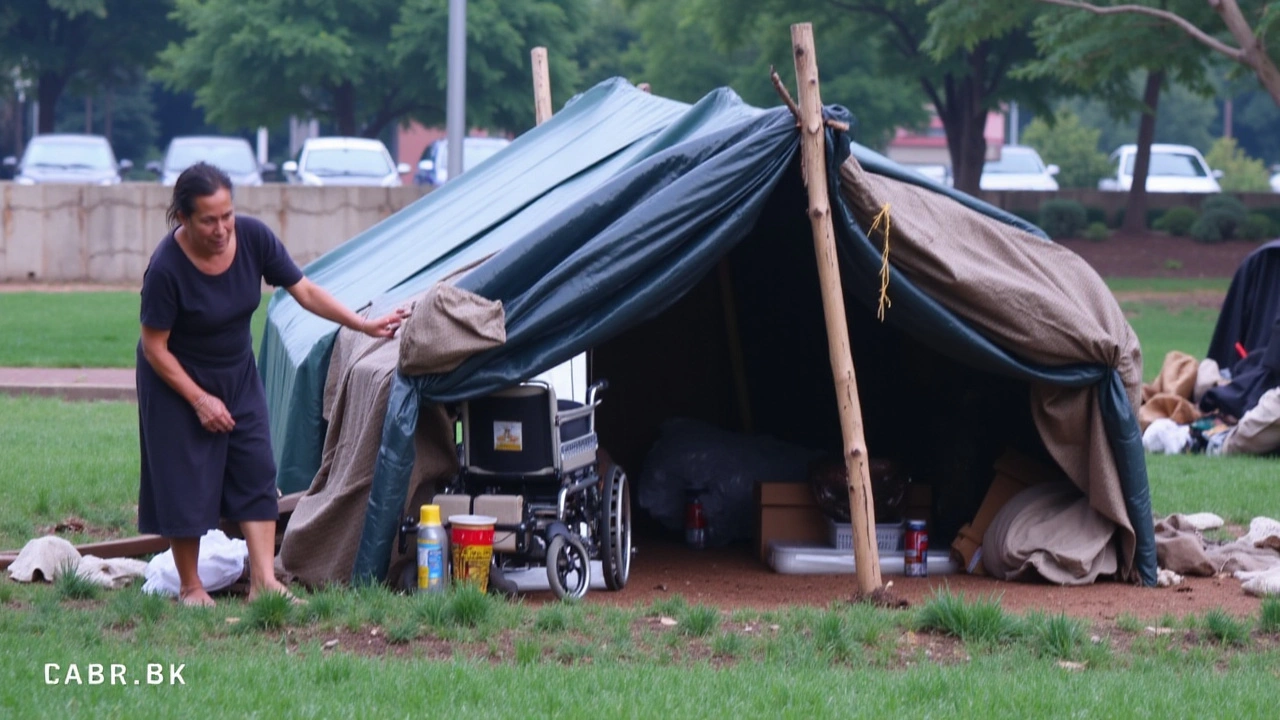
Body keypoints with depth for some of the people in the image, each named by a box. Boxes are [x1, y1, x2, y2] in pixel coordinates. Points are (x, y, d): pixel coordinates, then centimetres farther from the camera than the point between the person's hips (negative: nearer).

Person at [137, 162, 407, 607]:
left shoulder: (253, 238, -17)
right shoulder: (167, 268, -30)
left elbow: (304, 291, -7)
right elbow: (155, 347, -20)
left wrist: (363, 325, -12)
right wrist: (199, 399, -19)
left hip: (237, 374, 5)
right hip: (178, 380, -5)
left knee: (256, 470, -2)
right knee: (186, 484, -2)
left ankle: (263, 581, -2)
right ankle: (190, 588, 12)